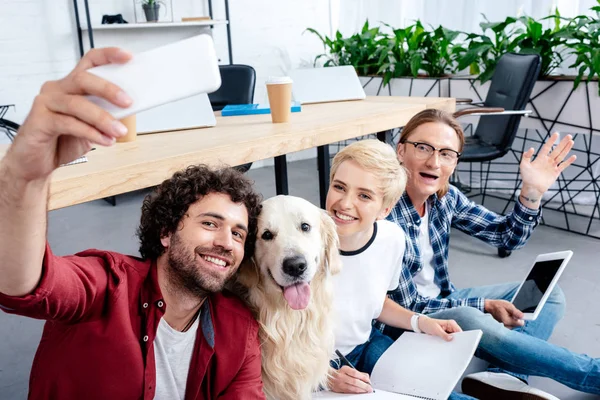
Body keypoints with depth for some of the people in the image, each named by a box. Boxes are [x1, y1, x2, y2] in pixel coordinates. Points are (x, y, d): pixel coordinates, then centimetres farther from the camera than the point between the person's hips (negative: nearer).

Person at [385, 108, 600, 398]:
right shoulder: (383, 213, -26)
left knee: (547, 296, 2)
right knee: (468, 320, -35)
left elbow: (507, 236, -3)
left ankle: (504, 377, -23)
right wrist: (484, 305, -17)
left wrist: (532, 192, -21)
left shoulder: (446, 197, -7)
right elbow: (405, 306, -21)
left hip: (442, 302, 8)